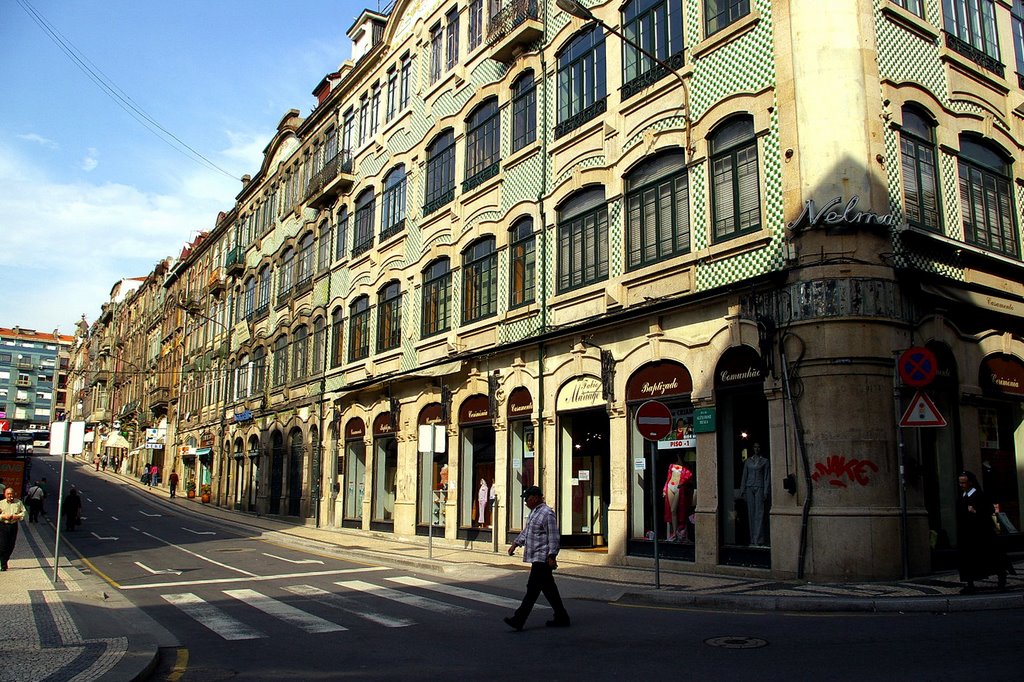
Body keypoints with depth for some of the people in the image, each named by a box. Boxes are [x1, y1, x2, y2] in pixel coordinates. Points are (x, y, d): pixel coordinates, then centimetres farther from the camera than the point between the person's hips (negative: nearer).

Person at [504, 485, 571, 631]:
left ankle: (519, 620, -7)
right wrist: (515, 544, 19)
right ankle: (561, 618, 20)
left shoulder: (547, 514, -15)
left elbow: (553, 537, -19)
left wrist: (552, 556, -22)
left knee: (533, 589, -7)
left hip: (542, 559, -10)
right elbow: (526, 531, 26)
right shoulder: (534, 512, 15)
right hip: (536, 558, 10)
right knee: (549, 589, 13)